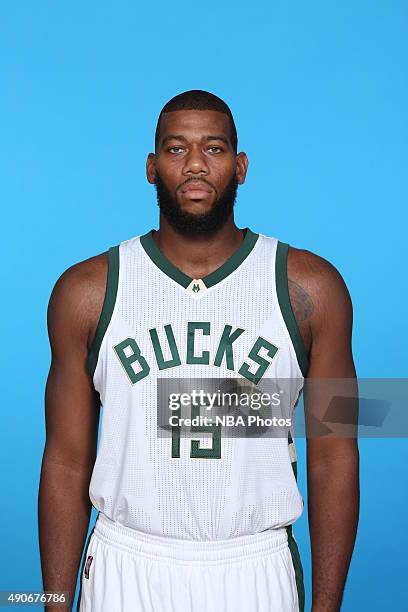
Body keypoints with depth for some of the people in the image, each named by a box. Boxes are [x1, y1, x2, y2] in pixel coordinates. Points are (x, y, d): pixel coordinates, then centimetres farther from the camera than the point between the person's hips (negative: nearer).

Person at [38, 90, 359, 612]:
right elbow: (67, 462, -1)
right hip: (125, 570, 0)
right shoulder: (86, 292, -4)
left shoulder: (310, 288, -5)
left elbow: (333, 458, -2)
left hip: (257, 570, 0)